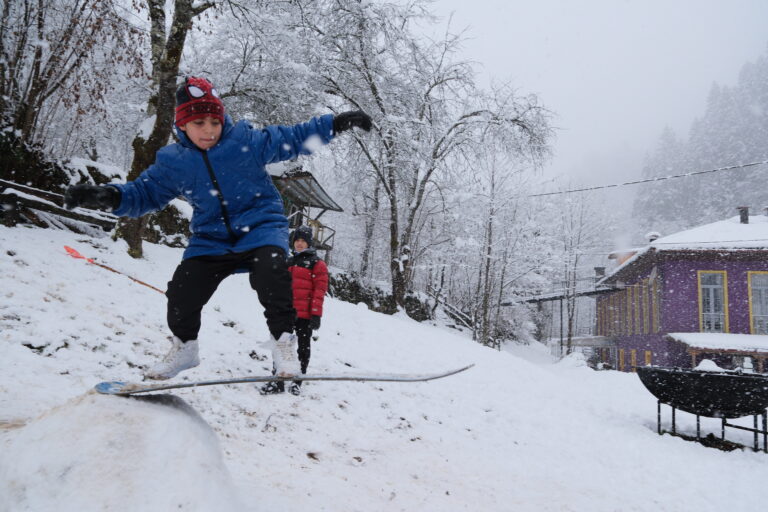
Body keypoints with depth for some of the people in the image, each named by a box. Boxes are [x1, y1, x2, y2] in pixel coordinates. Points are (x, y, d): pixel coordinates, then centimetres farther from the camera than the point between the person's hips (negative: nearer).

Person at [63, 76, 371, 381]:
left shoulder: (246, 140, -5)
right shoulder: (172, 162, 0)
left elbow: (291, 139, 4)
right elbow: (144, 193, 5)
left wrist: (335, 124, 1)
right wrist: (108, 197, -15)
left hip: (260, 227, -2)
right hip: (212, 238, 3)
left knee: (271, 273, -31)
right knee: (182, 292, -9)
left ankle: (283, 340, -9)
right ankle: (184, 346, 22)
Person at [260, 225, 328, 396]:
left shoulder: (317, 264, 0)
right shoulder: (289, 262, 19)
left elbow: (320, 290, -7)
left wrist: (316, 314, -14)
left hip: (305, 314, -5)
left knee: (303, 346, 6)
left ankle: (297, 382, 15)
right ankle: (277, 381, 9)